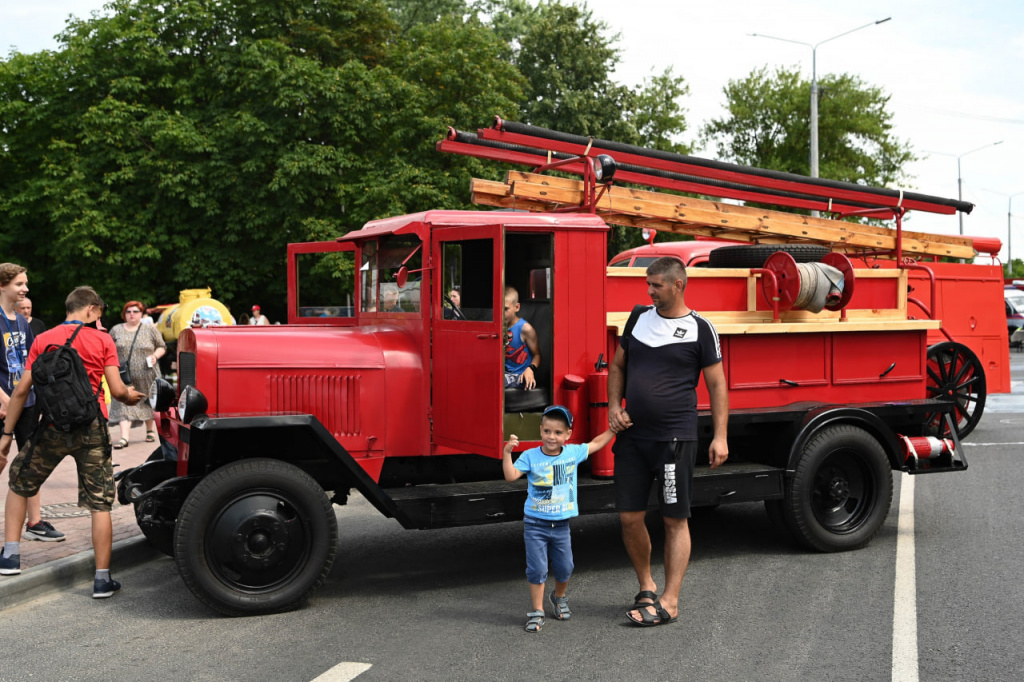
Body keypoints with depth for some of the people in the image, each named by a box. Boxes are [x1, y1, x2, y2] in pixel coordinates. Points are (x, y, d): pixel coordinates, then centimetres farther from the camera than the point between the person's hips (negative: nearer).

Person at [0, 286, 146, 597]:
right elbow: (117, 391, -6)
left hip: (52, 430, 1)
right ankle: (102, 579, 6)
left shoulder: (42, 340, 5)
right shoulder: (102, 341, 0)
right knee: (100, 504, 6)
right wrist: (130, 395, 17)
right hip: (92, 430, -1)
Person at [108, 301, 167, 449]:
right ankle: (124, 437, -16)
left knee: (148, 403, 10)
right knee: (124, 403, -10)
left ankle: (150, 430, 29)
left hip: (146, 375, 0)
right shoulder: (116, 330, 9)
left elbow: (162, 347, 7)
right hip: (124, 376, 0)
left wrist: (155, 355, -12)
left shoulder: (151, 329, 4)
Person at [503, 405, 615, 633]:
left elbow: (596, 443, 11)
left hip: (561, 524, 3)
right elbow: (511, 476, -18)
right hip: (535, 523, -3)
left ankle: (559, 597, 41)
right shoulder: (530, 456, -9)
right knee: (537, 569, -4)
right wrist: (507, 452, -29)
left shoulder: (573, 453, -1)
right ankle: (537, 612, 9)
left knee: (564, 568, 12)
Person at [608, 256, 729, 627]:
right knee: (629, 517, 7)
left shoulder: (699, 328, -4)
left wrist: (720, 436, -7)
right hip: (632, 436, 5)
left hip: (676, 437, -5)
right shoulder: (639, 316, 10)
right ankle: (646, 586, 27)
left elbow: (717, 384, -2)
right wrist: (614, 406, 3)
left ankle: (669, 602, 8)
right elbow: (618, 366, 18)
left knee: (675, 520, 2)